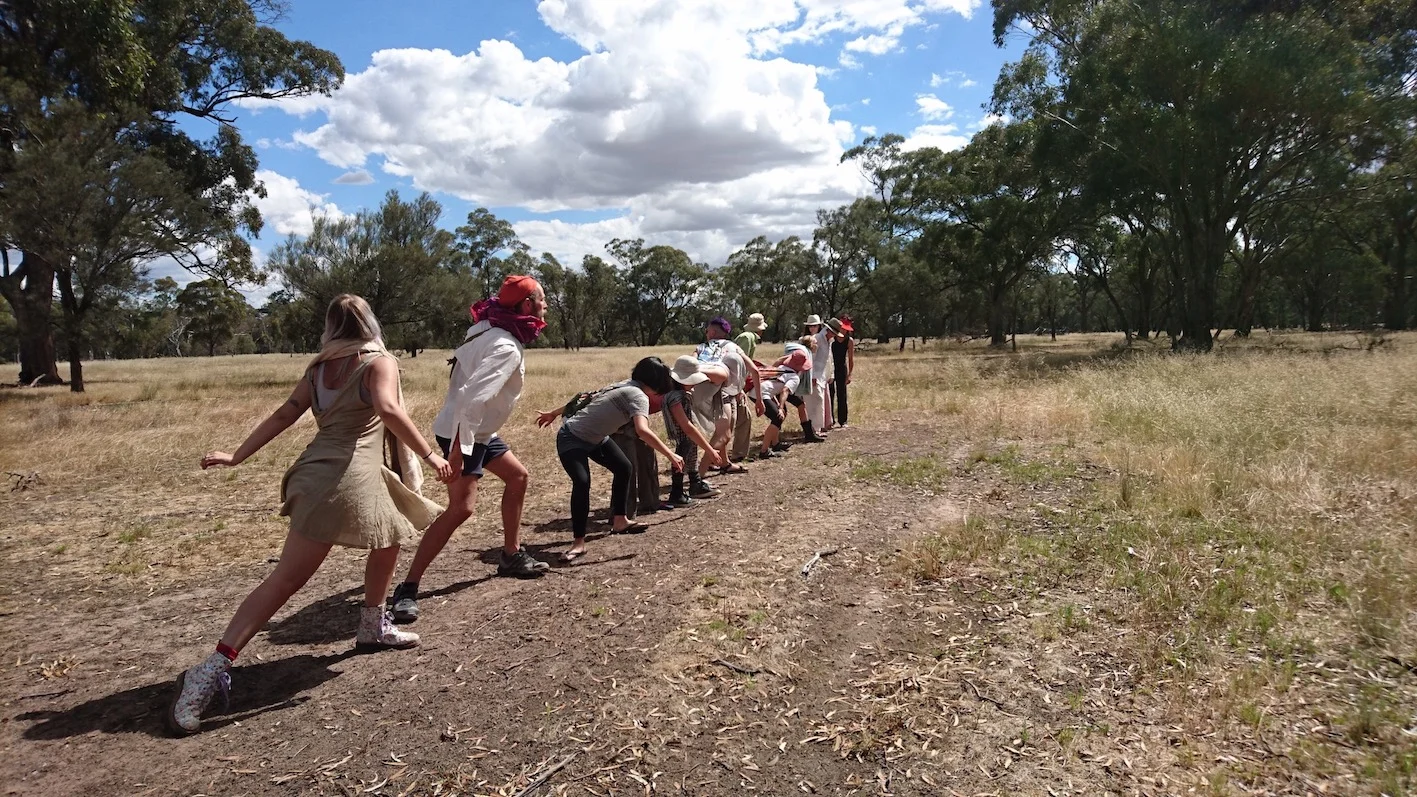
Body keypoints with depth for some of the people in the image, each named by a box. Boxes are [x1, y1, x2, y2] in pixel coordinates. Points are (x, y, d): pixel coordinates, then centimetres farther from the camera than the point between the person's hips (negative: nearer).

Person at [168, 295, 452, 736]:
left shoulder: (319, 368, 15)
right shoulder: (379, 361, -3)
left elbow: (284, 414, 13)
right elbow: (388, 409, -20)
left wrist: (237, 456, 18)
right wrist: (430, 454, -16)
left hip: (322, 470, 8)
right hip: (344, 477, -8)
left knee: (391, 538, 25)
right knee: (286, 578, -3)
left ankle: (373, 626, 37)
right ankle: (211, 670, -6)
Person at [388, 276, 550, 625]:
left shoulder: (494, 331, 6)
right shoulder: (507, 347, -23)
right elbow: (473, 396, -32)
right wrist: (458, 447, -34)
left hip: (478, 430, 11)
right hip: (463, 432, -11)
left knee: (517, 476, 19)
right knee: (462, 507, -18)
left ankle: (511, 556, 31)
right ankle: (407, 589, -13)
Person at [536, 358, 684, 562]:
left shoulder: (624, 387, 4)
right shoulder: (638, 396, -22)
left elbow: (587, 398, 11)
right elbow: (642, 431, -39)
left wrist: (554, 413, 19)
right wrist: (670, 455, -35)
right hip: (571, 439, -10)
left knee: (623, 467, 13)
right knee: (582, 482, -26)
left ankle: (619, 521, 24)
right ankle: (579, 542, -19)